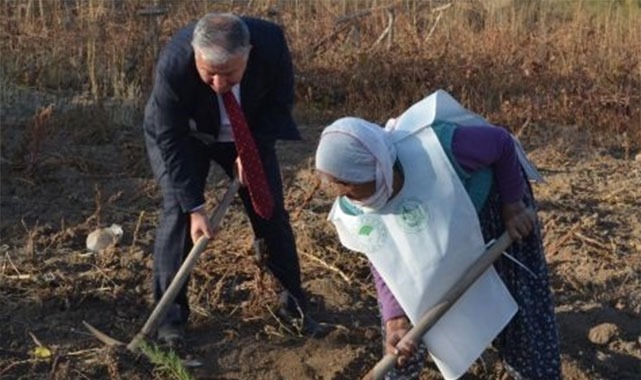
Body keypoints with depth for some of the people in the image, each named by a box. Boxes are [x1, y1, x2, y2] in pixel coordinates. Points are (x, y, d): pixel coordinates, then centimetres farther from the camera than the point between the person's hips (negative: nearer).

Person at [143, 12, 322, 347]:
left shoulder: (271, 42, -34)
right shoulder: (173, 65, -39)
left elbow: (281, 101, -15)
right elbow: (171, 141, -29)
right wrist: (195, 207, -30)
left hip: (246, 134, 2)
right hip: (182, 135, -2)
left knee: (269, 207, 1)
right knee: (179, 210, -14)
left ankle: (293, 299, 17)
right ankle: (170, 309, -1)